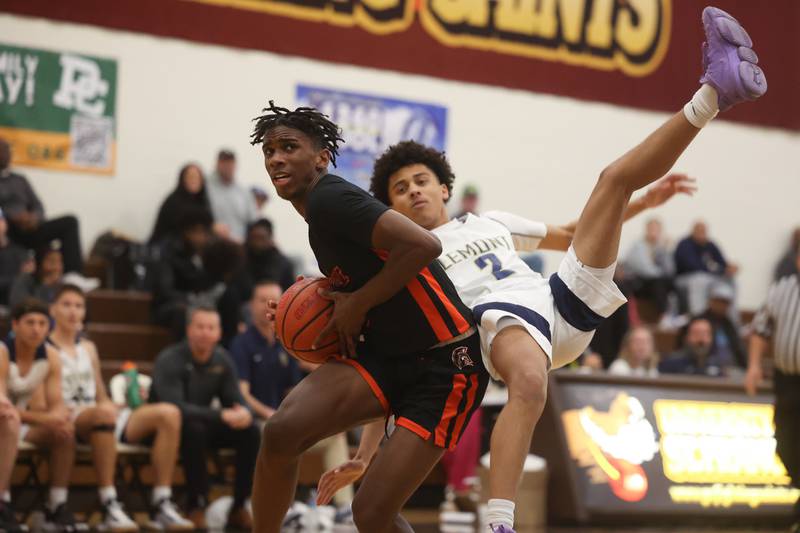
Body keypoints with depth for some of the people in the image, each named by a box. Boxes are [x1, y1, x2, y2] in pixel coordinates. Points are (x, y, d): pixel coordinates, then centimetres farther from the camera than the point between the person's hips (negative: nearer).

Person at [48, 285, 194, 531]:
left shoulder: (88, 348, 25)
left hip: (99, 418, 7)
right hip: (67, 423, -7)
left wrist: (109, 405, 3)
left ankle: (161, 505, -21)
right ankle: (109, 506, -41)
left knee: (169, 413, -13)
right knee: (104, 413, -41)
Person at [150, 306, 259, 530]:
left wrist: (243, 413, -28)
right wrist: (221, 415, -41)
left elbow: (235, 400, -1)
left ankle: (239, 507, -12)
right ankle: (196, 507, -27)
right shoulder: (169, 360, -20)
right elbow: (174, 406, -31)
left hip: (203, 422, 6)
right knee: (194, 429, -38)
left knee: (250, 431, -17)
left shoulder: (222, 360, -1)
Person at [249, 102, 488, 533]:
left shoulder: (330, 199, -15)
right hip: (384, 355, 8)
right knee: (281, 431, -17)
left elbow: (423, 245, -28)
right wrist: (333, 305, 7)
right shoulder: (318, 214, 14)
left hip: (444, 367, -8)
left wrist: (357, 304, -16)